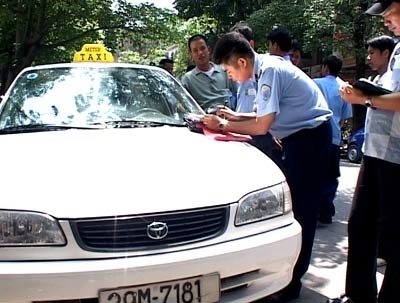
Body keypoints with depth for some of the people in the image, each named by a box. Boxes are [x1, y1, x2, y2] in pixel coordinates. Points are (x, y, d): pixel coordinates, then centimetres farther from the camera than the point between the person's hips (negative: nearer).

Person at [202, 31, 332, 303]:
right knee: (291, 204, 14)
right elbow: (269, 115, 17)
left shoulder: (270, 71, -20)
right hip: (301, 136, 10)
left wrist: (224, 126, -10)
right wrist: (236, 116, 10)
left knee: (301, 208, -5)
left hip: (309, 136, -10)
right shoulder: (268, 66, 9)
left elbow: (262, 126, -21)